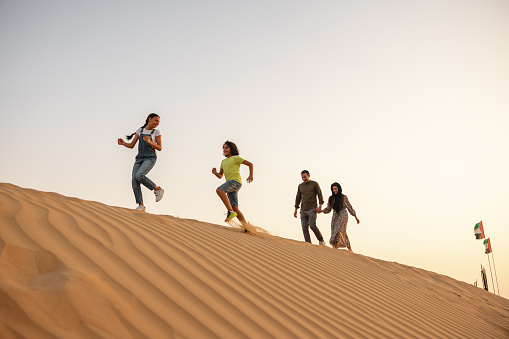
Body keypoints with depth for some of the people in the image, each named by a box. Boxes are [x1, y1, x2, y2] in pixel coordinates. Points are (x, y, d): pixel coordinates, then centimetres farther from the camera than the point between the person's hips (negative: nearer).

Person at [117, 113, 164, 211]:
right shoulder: (140, 130, 12)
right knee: (134, 181, -12)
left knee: (139, 175, -27)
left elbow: (160, 148, -1)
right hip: (139, 158, 4)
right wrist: (123, 143, -9)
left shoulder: (156, 132, 4)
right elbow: (131, 145, 11)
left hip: (150, 158, -4)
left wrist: (149, 141, -17)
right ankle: (141, 205, -7)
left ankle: (158, 189, -9)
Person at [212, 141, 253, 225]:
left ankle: (230, 211, -30)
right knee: (235, 208, -7)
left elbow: (250, 164, 4)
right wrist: (215, 172, 1)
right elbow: (220, 176, 24)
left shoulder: (236, 158, 7)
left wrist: (251, 175, -13)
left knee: (219, 190, -29)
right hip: (229, 184, 7)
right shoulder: (223, 162, 27)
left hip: (236, 181, -7)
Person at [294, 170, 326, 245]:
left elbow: (320, 195, -4)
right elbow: (298, 198, 17)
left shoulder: (315, 184, 1)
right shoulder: (300, 186, 14)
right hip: (303, 210, 5)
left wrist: (320, 206, -17)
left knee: (312, 226, -16)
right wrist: (296, 210, 13)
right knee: (304, 228, -4)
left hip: (312, 209, -5)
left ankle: (321, 241, 3)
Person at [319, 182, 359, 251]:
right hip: (335, 216, 5)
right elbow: (328, 209, 9)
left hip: (343, 215, -5)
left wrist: (356, 217, 3)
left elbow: (349, 207, 0)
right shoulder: (331, 198, 7)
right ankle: (349, 248, 13)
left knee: (338, 230, -22)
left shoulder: (344, 197, -5)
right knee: (342, 233, 3)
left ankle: (335, 247, -29)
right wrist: (321, 211, -9)